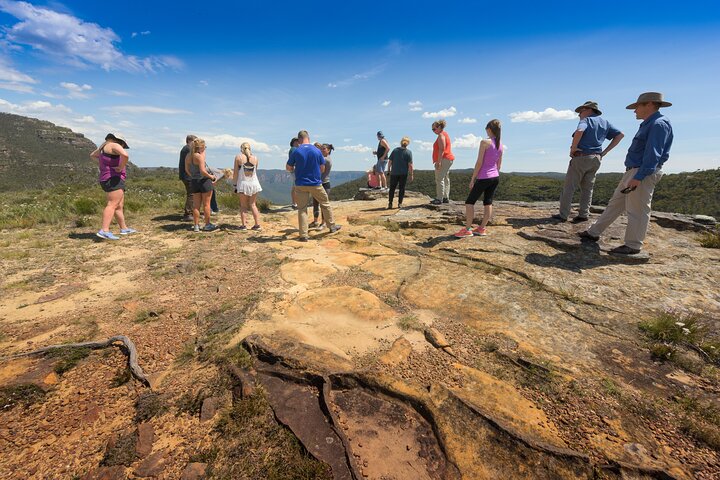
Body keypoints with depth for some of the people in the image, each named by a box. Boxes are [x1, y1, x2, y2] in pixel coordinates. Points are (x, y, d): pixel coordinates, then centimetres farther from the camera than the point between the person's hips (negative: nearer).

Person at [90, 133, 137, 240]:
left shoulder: (104, 146, 21)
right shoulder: (114, 145, -6)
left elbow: (92, 155, 40)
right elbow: (125, 155, -28)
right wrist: (121, 167, -16)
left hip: (107, 180, 10)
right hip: (114, 179, -10)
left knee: (119, 206, 14)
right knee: (112, 204, -18)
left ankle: (124, 228, 20)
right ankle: (104, 230, -27)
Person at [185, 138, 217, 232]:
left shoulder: (188, 156, 6)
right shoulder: (200, 156, -17)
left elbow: (187, 170, 13)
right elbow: (202, 171, -22)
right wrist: (211, 176, -7)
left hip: (194, 182, 7)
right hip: (204, 181, -7)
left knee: (196, 205, 11)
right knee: (206, 204, 4)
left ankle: (196, 225, 15)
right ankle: (207, 225, 12)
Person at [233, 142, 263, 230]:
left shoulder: (238, 157, -4)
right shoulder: (255, 158, 2)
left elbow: (235, 173, -5)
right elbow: (255, 171, 8)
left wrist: (235, 184, 2)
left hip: (243, 184, -2)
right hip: (254, 183, 2)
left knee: (243, 205, 8)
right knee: (253, 204, 12)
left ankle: (243, 225, 8)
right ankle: (257, 224, 9)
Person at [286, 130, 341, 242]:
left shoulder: (296, 152, -6)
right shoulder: (317, 150, -4)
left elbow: (288, 168, 1)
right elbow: (322, 168, 2)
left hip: (300, 184, 0)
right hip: (316, 184, 0)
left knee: (302, 209, 6)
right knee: (325, 204, 18)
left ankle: (303, 235, 4)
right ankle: (332, 226, 30)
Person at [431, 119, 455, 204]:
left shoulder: (441, 135, -9)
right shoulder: (445, 134, 22)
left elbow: (442, 149, -20)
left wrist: (438, 162, -25)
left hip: (444, 159, -11)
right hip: (448, 159, 11)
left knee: (439, 179, -12)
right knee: (445, 179, 10)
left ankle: (439, 199, -14)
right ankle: (446, 198, 14)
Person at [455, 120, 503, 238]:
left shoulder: (485, 142, -12)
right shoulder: (501, 145, 8)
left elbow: (479, 162, -14)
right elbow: (499, 164, 14)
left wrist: (472, 179, -9)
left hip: (483, 178, -7)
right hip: (495, 178, 7)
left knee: (470, 202, 0)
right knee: (488, 202, 11)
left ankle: (468, 229, -2)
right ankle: (482, 228, 16)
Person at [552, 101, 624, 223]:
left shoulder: (586, 120, -5)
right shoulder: (605, 122, 16)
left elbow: (579, 131, -28)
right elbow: (620, 135, 14)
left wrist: (573, 148, -17)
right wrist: (604, 152, 10)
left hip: (581, 157, -7)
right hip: (596, 159, 7)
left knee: (569, 187, -3)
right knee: (587, 188, 10)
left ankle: (563, 215, -4)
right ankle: (584, 214, 6)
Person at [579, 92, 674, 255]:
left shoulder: (659, 124, -12)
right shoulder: (649, 124, 18)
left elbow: (653, 154, -21)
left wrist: (638, 177, -25)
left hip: (644, 174, -10)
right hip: (633, 172, 10)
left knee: (637, 211, -4)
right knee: (615, 204, 11)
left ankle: (633, 246, 4)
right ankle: (594, 233, 18)